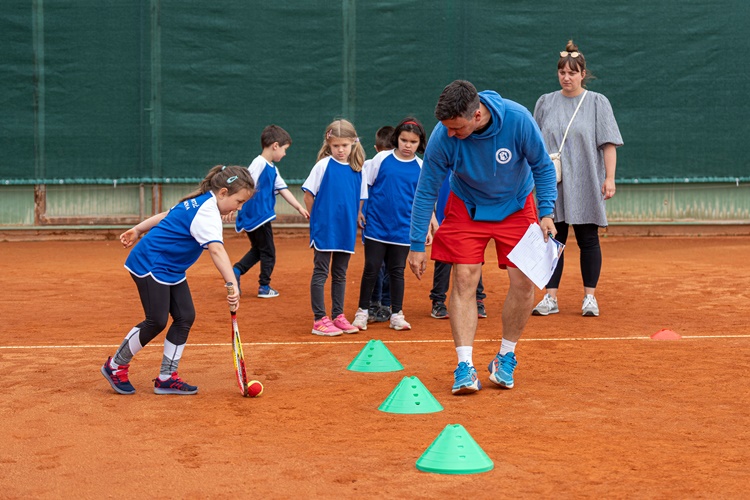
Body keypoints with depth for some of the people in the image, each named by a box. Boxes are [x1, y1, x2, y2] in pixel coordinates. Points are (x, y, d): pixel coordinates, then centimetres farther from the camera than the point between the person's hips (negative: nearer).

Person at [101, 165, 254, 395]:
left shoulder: (199, 202, 8)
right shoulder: (207, 212, -24)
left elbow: (167, 215, 20)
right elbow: (216, 249, -39)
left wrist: (138, 230, 32)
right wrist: (232, 284, -49)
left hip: (172, 270, 10)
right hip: (151, 263, -10)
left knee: (185, 317, 2)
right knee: (157, 321, -9)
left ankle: (166, 378, 7)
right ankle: (115, 366, 10)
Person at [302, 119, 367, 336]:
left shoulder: (357, 170, 5)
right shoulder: (324, 165, -7)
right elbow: (308, 195, -4)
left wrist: (351, 220, 8)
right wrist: (318, 219, 2)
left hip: (346, 231, 5)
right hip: (324, 230, -4)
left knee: (340, 275, 13)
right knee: (321, 273, 1)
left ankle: (338, 316, 22)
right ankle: (319, 320, 4)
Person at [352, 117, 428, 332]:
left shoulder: (420, 167, 1)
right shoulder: (382, 158, -3)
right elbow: (365, 186, 5)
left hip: (402, 229, 1)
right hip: (376, 225, -1)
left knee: (397, 271, 8)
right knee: (371, 268, 2)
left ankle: (397, 314, 15)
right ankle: (362, 312, 13)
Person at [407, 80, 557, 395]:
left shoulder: (518, 120, -28)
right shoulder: (443, 137, -26)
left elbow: (542, 166, -11)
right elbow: (426, 191, -15)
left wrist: (546, 213, -19)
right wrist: (417, 245, -13)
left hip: (515, 207, 0)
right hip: (466, 208, 0)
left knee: (524, 282, -7)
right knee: (464, 280, -13)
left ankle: (505, 358, 12)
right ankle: (465, 366, -10)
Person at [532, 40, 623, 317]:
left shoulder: (597, 102, 1)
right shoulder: (545, 103, 8)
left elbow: (609, 144, -2)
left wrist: (610, 178, -9)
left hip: (586, 185, -2)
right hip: (552, 186, 2)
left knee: (588, 240, 2)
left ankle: (589, 297, 9)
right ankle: (550, 298, 6)